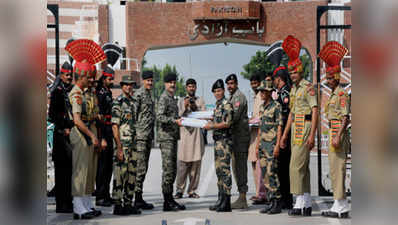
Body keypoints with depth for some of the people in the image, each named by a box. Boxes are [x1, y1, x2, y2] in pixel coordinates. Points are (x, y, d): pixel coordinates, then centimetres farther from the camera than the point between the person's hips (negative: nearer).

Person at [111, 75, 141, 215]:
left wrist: (136, 143, 16)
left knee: (132, 175, 9)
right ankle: (118, 205, 0)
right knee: (120, 175, -5)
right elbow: (115, 126, -13)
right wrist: (119, 147, -18)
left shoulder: (132, 102, 16)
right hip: (122, 144, -8)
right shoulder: (118, 102, -8)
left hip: (132, 145, 8)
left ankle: (128, 203, 17)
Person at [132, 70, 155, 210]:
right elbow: (133, 116, -14)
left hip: (149, 137, 9)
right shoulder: (138, 95, -9)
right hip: (140, 136, -9)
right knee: (140, 168, -9)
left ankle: (139, 198, 15)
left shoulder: (150, 95, 19)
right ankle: (138, 199, -7)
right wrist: (135, 133, -18)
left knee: (144, 168, 10)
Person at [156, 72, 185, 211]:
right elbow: (159, 117, -21)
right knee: (168, 170, -9)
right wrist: (175, 121, -27)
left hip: (173, 137, 10)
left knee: (173, 170, 11)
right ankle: (167, 201, -7)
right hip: (166, 136, -10)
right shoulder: (164, 98, -10)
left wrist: (180, 120, 18)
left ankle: (170, 200, 16)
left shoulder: (172, 98, 20)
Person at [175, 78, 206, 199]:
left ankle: (192, 190, 6)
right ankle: (179, 190, 0)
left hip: (197, 133, 1)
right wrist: (184, 107, -9)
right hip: (184, 133, -1)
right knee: (182, 163, -6)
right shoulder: (181, 101, 12)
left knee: (196, 164, 0)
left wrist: (195, 108, -9)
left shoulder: (200, 101, 14)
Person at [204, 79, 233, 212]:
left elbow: (227, 123, -17)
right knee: (219, 170, 11)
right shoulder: (217, 105, 19)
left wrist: (211, 126, -14)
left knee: (224, 169, -10)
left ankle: (225, 203, -9)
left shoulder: (227, 104, -9)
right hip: (217, 140, 10)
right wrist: (209, 123, 14)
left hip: (225, 140, -10)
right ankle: (221, 200, 16)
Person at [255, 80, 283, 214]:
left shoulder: (276, 107, -8)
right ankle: (271, 202, 12)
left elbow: (279, 127, -12)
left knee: (271, 173, -11)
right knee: (265, 174, 7)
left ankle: (277, 204, -7)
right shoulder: (262, 107, 16)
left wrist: (277, 145, -18)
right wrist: (257, 145, 17)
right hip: (262, 144, 8)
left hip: (272, 144, -8)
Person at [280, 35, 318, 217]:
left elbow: (315, 111, -16)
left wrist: (312, 135, -22)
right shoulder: (293, 89, 17)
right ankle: (307, 204, 14)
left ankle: (300, 203, -11)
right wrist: (285, 134, 20)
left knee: (296, 166, -13)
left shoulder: (308, 87, -10)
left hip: (305, 128, -9)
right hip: (295, 129, 9)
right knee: (303, 167, 10)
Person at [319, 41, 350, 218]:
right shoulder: (333, 94, 18)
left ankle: (340, 206, -8)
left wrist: (338, 137, -24)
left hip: (339, 132, -10)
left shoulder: (342, 94, -11)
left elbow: (346, 117, -18)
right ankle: (341, 205, 14)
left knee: (337, 168, -10)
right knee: (334, 168, 10)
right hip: (333, 132, 10)